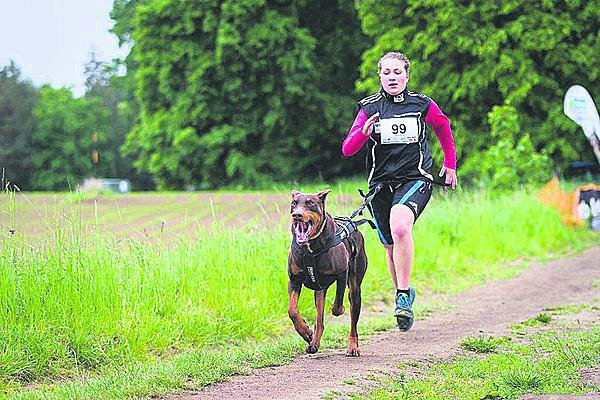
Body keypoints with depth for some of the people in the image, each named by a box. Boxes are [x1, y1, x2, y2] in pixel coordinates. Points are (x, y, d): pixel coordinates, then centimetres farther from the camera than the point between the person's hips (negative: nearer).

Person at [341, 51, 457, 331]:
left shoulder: (422, 104, 0)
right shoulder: (369, 108, 1)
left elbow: (443, 127, 22)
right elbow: (347, 150, -5)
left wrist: (450, 164, 26)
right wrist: (364, 132, -24)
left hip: (415, 179, -3)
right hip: (381, 182, 3)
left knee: (400, 227, -30)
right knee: (391, 246, 10)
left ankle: (404, 297, -25)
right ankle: (403, 294, 33)